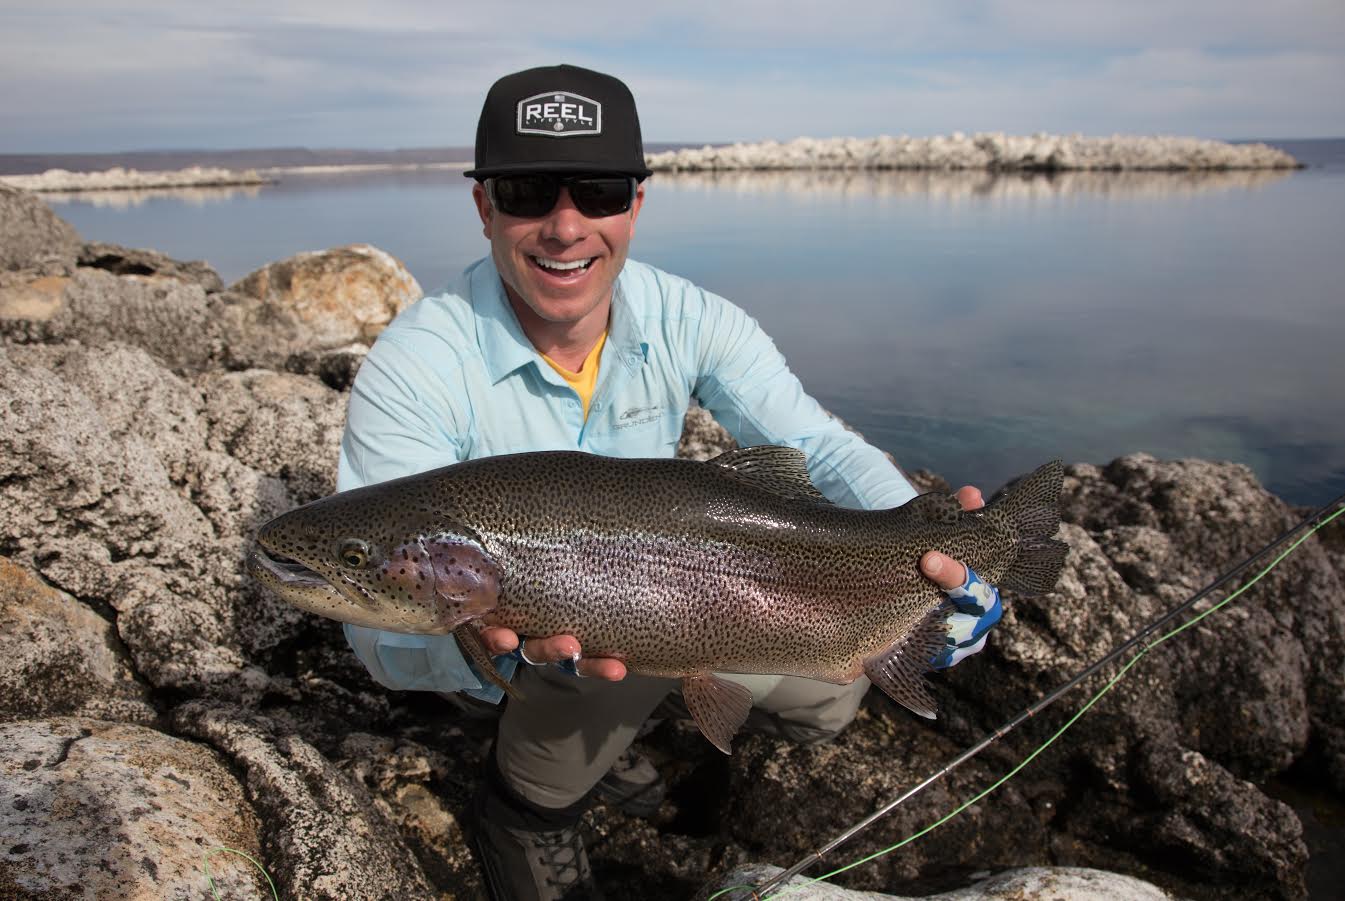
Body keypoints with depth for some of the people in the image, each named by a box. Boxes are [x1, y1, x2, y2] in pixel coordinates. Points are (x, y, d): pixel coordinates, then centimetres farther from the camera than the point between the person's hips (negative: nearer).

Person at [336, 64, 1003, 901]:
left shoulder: (688, 320, -16)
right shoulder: (414, 369, -29)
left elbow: (819, 448, -20)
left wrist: (925, 549, -41)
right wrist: (503, 644, -54)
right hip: (483, 622, -4)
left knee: (828, 697, -1)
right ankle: (525, 802, 0)